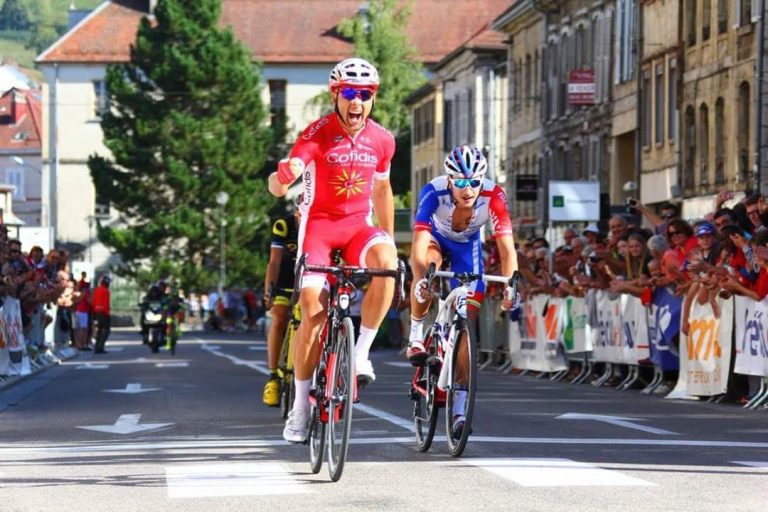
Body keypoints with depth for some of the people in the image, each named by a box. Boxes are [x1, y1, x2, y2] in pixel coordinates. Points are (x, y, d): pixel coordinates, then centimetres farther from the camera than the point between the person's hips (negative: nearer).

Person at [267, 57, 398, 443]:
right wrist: (281, 179, -51)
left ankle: (361, 353, -17)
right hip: (318, 222, -2)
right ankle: (300, 407, -1)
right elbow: (288, 173, -26)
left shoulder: (382, 140, 0)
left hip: (357, 225, 3)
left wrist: (389, 237, 17)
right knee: (313, 310, -13)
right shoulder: (318, 133, -13)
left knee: (385, 260, -32)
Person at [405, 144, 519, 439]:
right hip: (437, 236, -1)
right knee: (427, 269, -37)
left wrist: (510, 286, -49)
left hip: (467, 244, 1)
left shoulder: (493, 196, -34)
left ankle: (459, 408, -3)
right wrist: (420, 279, -62)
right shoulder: (434, 193, -37)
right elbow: (419, 244, -45)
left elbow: (507, 248, -35)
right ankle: (416, 338, -15)